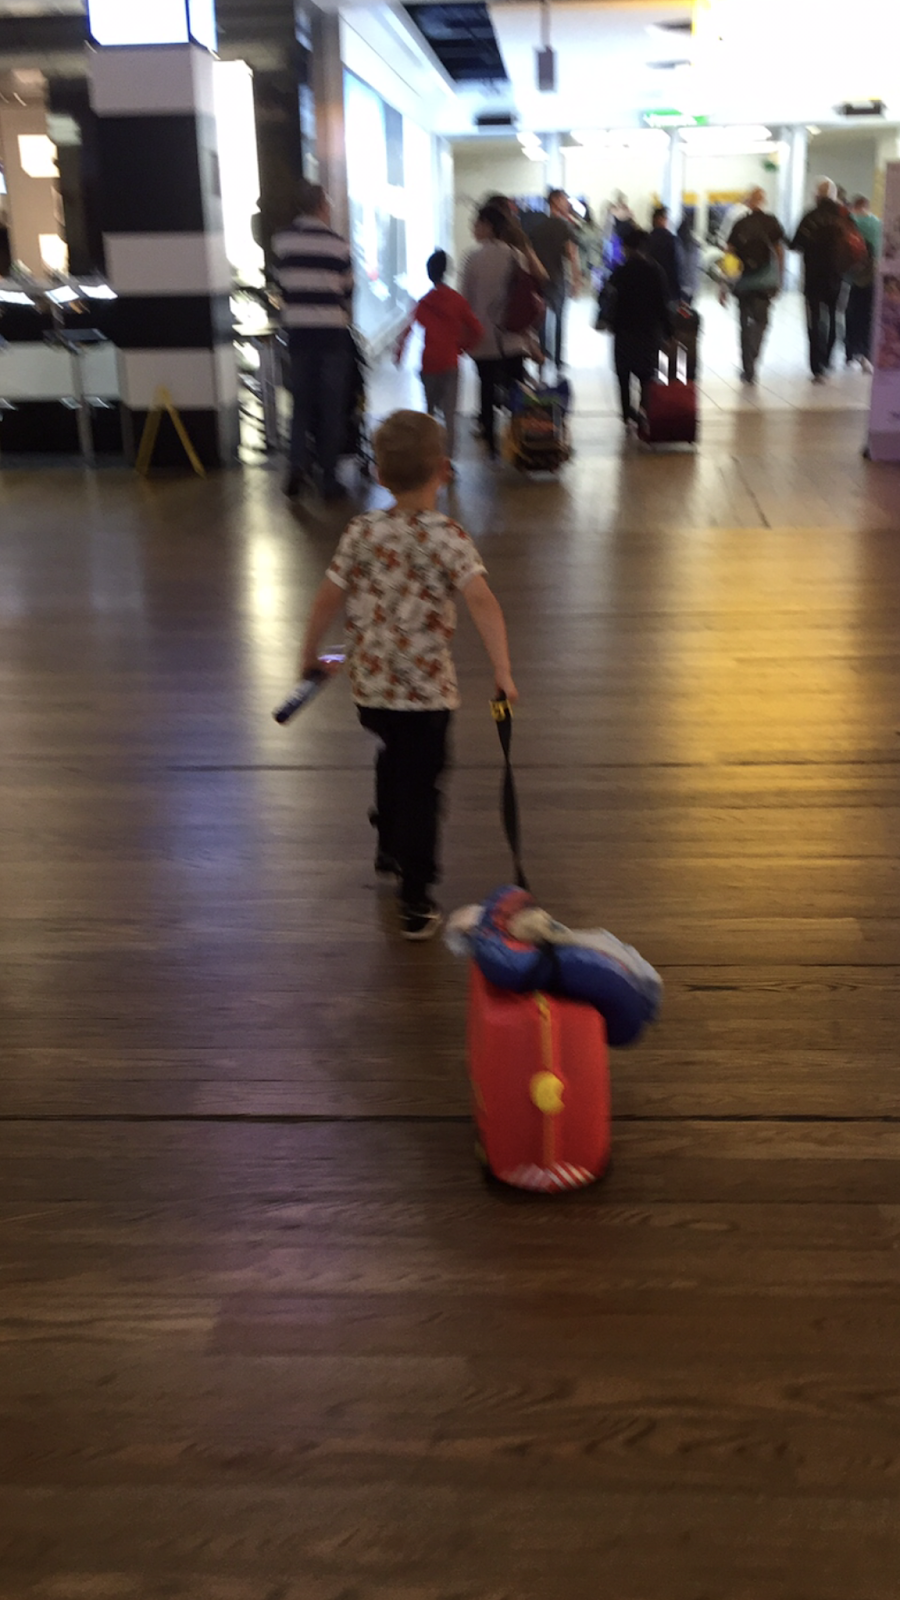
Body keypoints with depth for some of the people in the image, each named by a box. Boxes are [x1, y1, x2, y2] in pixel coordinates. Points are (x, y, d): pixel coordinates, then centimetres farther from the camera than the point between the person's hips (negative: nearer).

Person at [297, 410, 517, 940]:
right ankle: (415, 904, 9)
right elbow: (481, 600, -25)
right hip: (428, 688, -4)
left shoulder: (362, 533, -1)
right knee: (420, 787, 6)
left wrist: (311, 656, 17)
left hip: (371, 684, 4)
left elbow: (327, 601, 3)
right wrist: (503, 671, -25)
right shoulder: (448, 537, -12)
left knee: (394, 759, 29)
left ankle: (390, 848, 50)